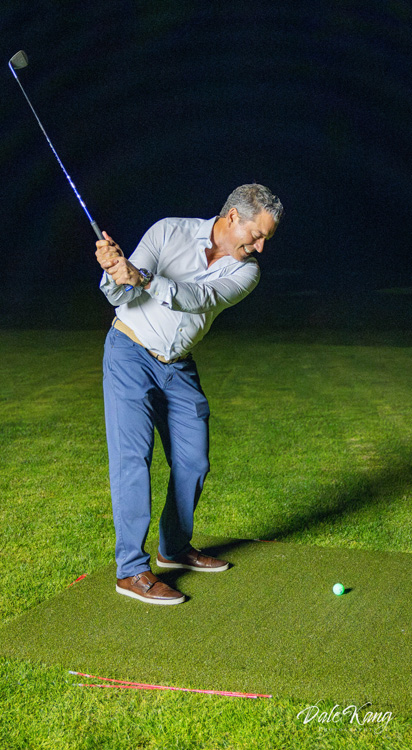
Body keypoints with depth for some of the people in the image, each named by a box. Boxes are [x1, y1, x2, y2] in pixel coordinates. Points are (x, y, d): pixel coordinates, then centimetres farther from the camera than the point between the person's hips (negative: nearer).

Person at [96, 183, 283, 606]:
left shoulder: (246, 270, -4)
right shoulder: (169, 232, -11)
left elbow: (201, 299, -24)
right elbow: (120, 295, -15)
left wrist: (142, 279, -39)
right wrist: (114, 271, -39)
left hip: (179, 368, 5)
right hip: (131, 353, -5)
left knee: (193, 462, 7)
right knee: (132, 456, -12)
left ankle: (175, 548, 27)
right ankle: (132, 570, -8)